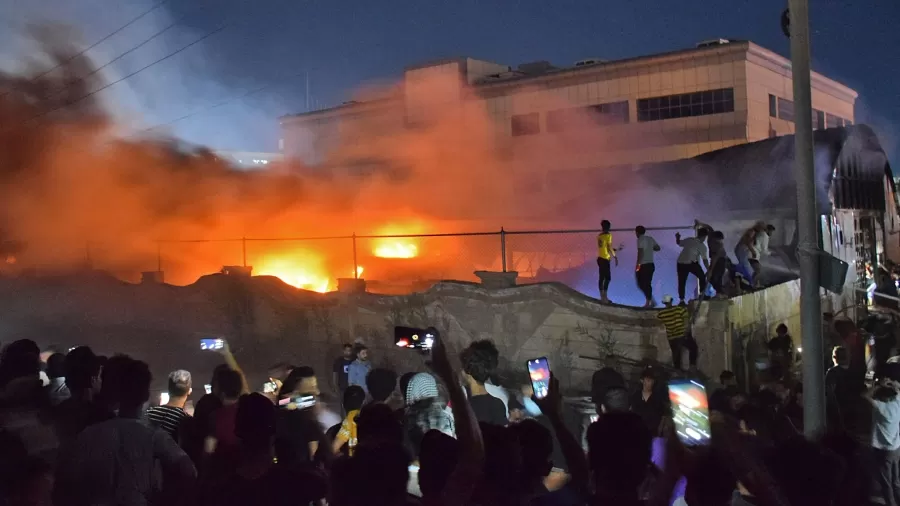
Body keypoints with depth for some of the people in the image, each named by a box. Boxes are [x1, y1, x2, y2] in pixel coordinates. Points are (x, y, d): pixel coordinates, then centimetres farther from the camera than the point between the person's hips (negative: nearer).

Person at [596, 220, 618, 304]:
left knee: (602, 278, 9)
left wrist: (615, 249, 25)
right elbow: (609, 248, -13)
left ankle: (602, 297, 12)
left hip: (600, 258, 8)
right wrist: (615, 257, -5)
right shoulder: (608, 235, -10)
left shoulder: (599, 235, 11)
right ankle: (604, 297, -10)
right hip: (605, 259, -8)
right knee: (608, 278, -6)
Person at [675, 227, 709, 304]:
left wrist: (677, 237, 43)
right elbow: (705, 260, -6)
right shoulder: (702, 246, -2)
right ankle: (702, 294, 7)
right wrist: (708, 270, -3)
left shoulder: (689, 240, 9)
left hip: (681, 263, 5)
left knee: (682, 282, 6)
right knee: (702, 277, 15)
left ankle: (682, 300, 6)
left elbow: (678, 243, 24)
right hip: (691, 263, -5)